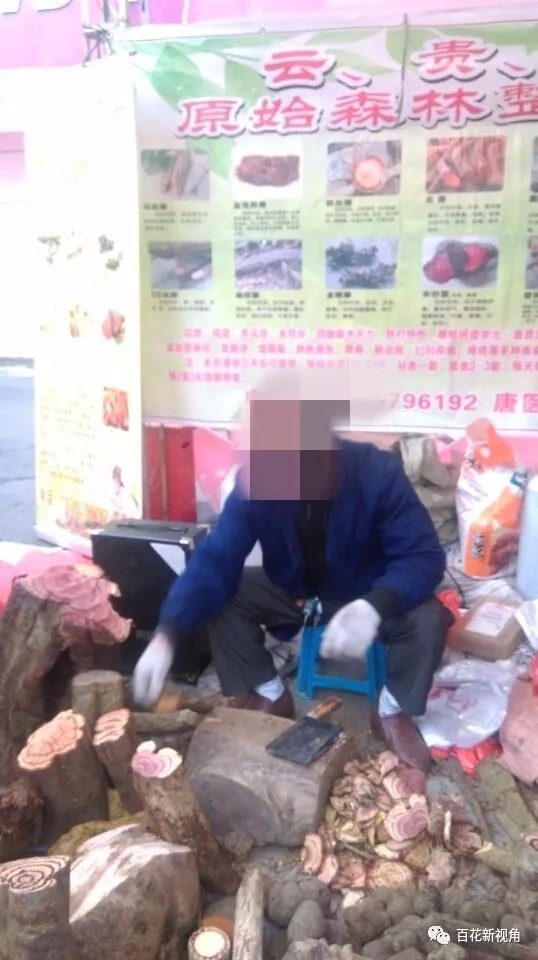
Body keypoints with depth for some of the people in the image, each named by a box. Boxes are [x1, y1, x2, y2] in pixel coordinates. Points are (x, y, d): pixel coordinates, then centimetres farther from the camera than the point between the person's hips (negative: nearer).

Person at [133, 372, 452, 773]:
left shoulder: (378, 472, -30)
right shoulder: (256, 480, -24)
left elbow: (425, 555, -31)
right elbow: (214, 559, -28)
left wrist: (374, 606, -52)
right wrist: (166, 636, -43)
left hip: (366, 596, -2)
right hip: (291, 590, 2)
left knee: (428, 617, -29)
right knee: (220, 602, -19)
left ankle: (394, 710, 1)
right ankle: (270, 695, 5)